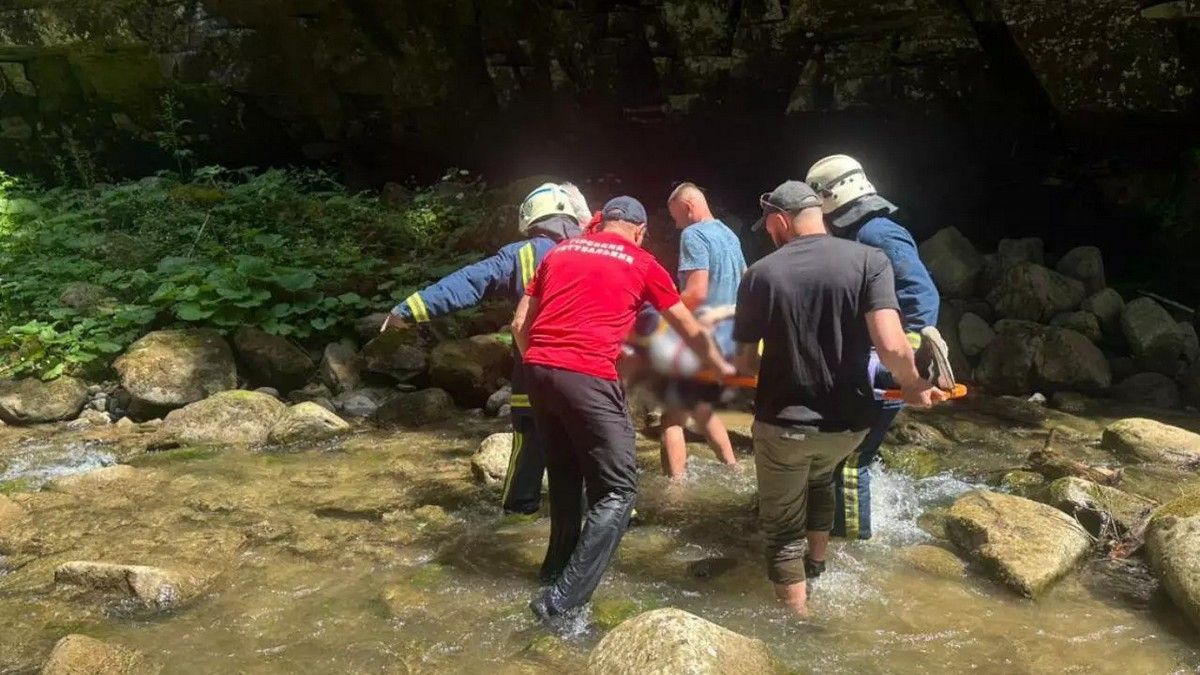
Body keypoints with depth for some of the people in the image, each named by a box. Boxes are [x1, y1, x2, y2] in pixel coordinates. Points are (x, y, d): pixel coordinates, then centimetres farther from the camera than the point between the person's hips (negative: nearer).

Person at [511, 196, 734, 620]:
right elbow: (689, 329, 22)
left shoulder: (559, 253, 20)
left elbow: (520, 324, 19)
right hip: (587, 377, -6)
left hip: (539, 371, 6)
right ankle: (564, 599, -9)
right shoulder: (642, 263, 10)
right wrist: (721, 366, 38)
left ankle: (557, 571, 34)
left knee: (565, 479, 23)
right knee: (618, 490, 1)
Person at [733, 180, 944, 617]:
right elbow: (892, 346, -22)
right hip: (849, 423, 3)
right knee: (819, 475, 36)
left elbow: (744, 363, -3)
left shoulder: (760, 274, -9)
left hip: (783, 424, -2)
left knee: (782, 530, 17)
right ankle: (817, 561, 50)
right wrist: (914, 386, -1)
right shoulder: (869, 261, -10)